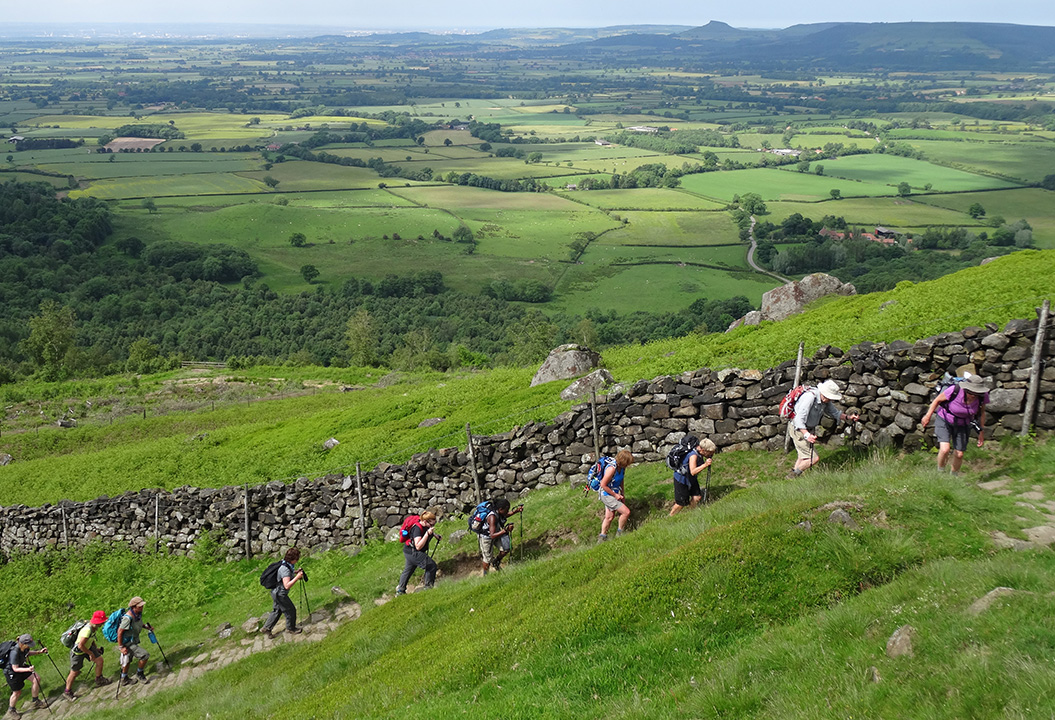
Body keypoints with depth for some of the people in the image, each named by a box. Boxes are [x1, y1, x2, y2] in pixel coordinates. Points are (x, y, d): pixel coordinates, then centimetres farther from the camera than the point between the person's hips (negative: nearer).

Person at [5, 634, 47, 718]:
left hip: (21, 666, 7)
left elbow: (27, 653, 9)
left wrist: (39, 652, -4)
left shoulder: (24, 647, -15)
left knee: (37, 678, -1)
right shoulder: (14, 652, -37)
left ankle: (35, 702, 17)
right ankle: (11, 711, 34)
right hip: (11, 672, -7)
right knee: (17, 692, 6)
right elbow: (15, 669, -28)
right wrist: (28, 669, -40)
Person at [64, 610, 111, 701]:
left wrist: (96, 647, 8)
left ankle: (99, 681, 23)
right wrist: (90, 653, -23)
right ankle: (67, 692, 25)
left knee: (100, 660, 2)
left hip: (87, 647, 8)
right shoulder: (87, 630, -38)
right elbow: (80, 646, -35)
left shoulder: (94, 627, -10)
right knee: (74, 672, 6)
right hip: (77, 652, -8)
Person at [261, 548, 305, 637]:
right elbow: (287, 585, -38)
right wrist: (297, 577, -38)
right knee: (291, 610, 6)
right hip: (280, 595, -10)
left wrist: (295, 572, 7)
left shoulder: (288, 565, -1)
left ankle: (266, 628, 32)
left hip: (277, 593, 10)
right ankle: (290, 628, 26)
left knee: (277, 611, 22)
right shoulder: (285, 569, -31)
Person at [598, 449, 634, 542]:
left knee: (609, 517, 17)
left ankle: (602, 537, 30)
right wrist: (615, 495, -16)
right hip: (606, 495, -9)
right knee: (626, 512, -11)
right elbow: (603, 485, -24)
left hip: (614, 494, 9)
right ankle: (620, 533, 8)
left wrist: (622, 494, 11)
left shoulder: (622, 468, -4)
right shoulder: (612, 468, -30)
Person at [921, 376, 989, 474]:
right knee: (945, 449, -22)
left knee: (959, 454, 5)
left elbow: (982, 412, -1)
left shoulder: (982, 396, -21)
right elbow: (937, 400, -14)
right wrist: (928, 416, -7)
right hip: (944, 421, -3)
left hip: (962, 425, 3)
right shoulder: (954, 390, -33)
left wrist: (982, 431, 3)